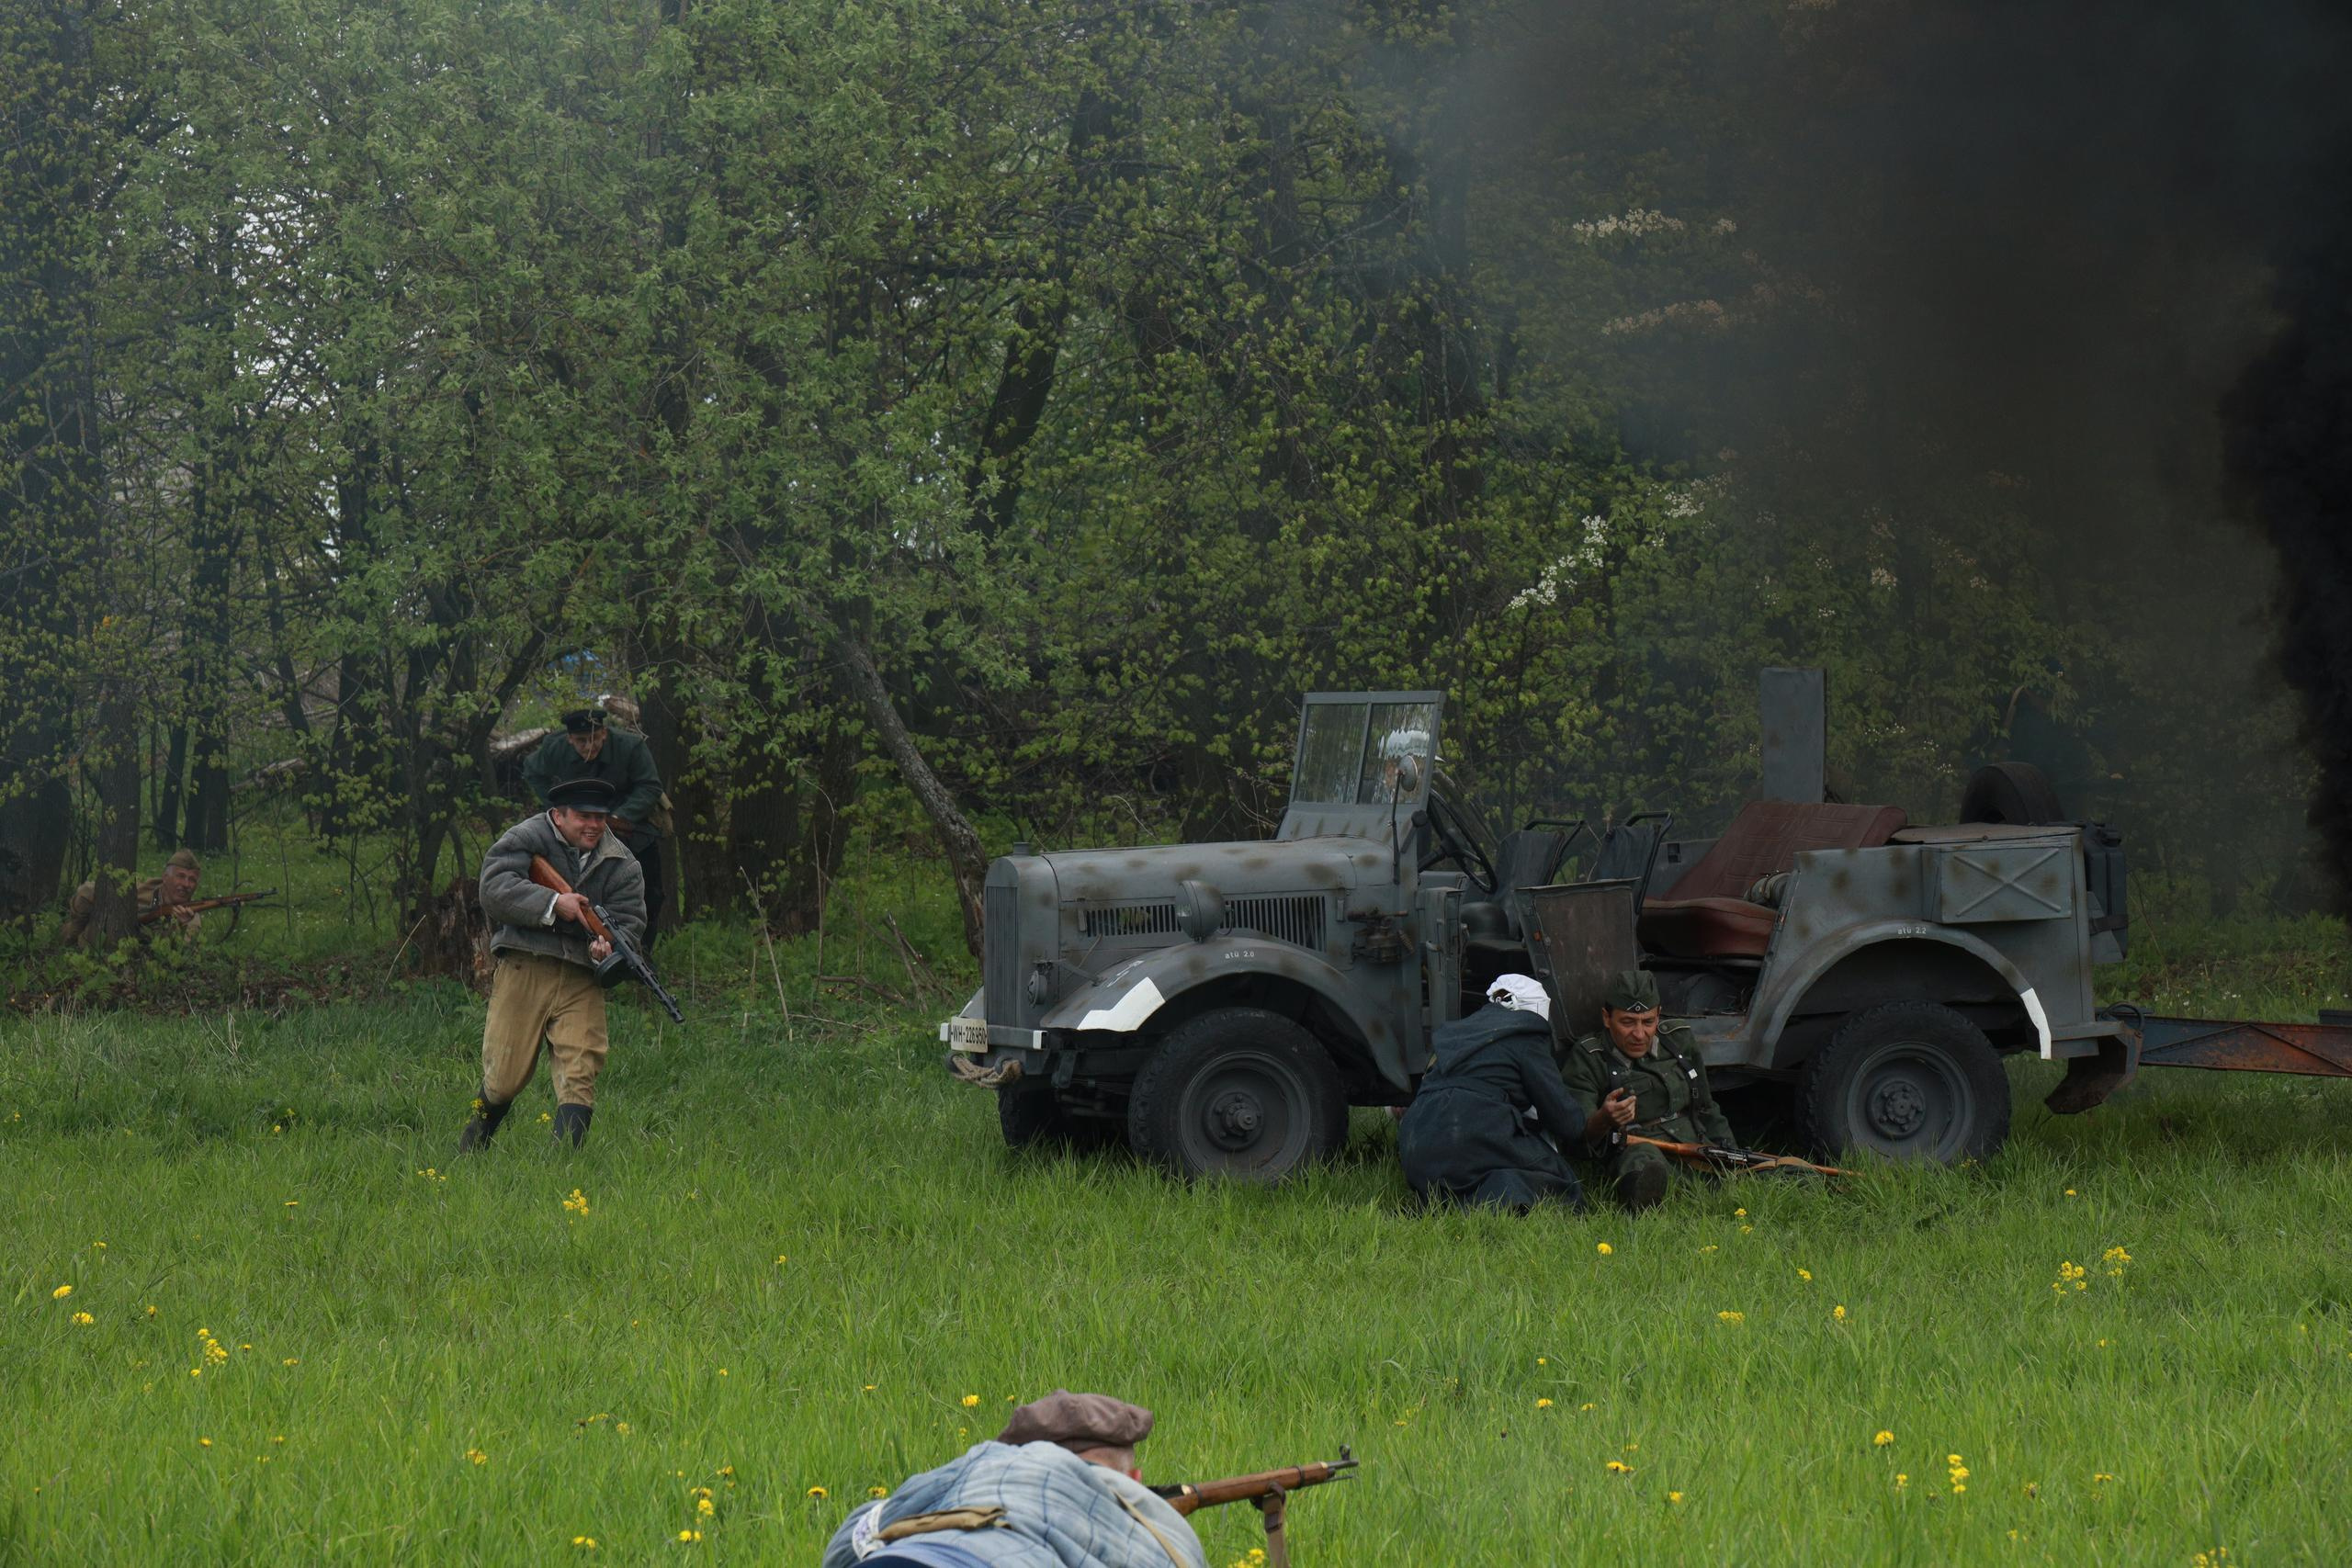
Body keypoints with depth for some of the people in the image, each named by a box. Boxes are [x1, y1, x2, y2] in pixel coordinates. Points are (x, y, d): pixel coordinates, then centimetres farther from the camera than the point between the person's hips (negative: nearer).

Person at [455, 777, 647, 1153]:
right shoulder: (525, 840, 1)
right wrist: (553, 904, -20)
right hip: (523, 970, -3)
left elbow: (630, 920, 5)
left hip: (581, 979, 3)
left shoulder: (621, 864, 12)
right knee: (503, 1077, 3)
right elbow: (495, 890, -13)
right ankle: (472, 1148, 30)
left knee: (579, 1077, -10)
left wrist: (608, 946, -18)